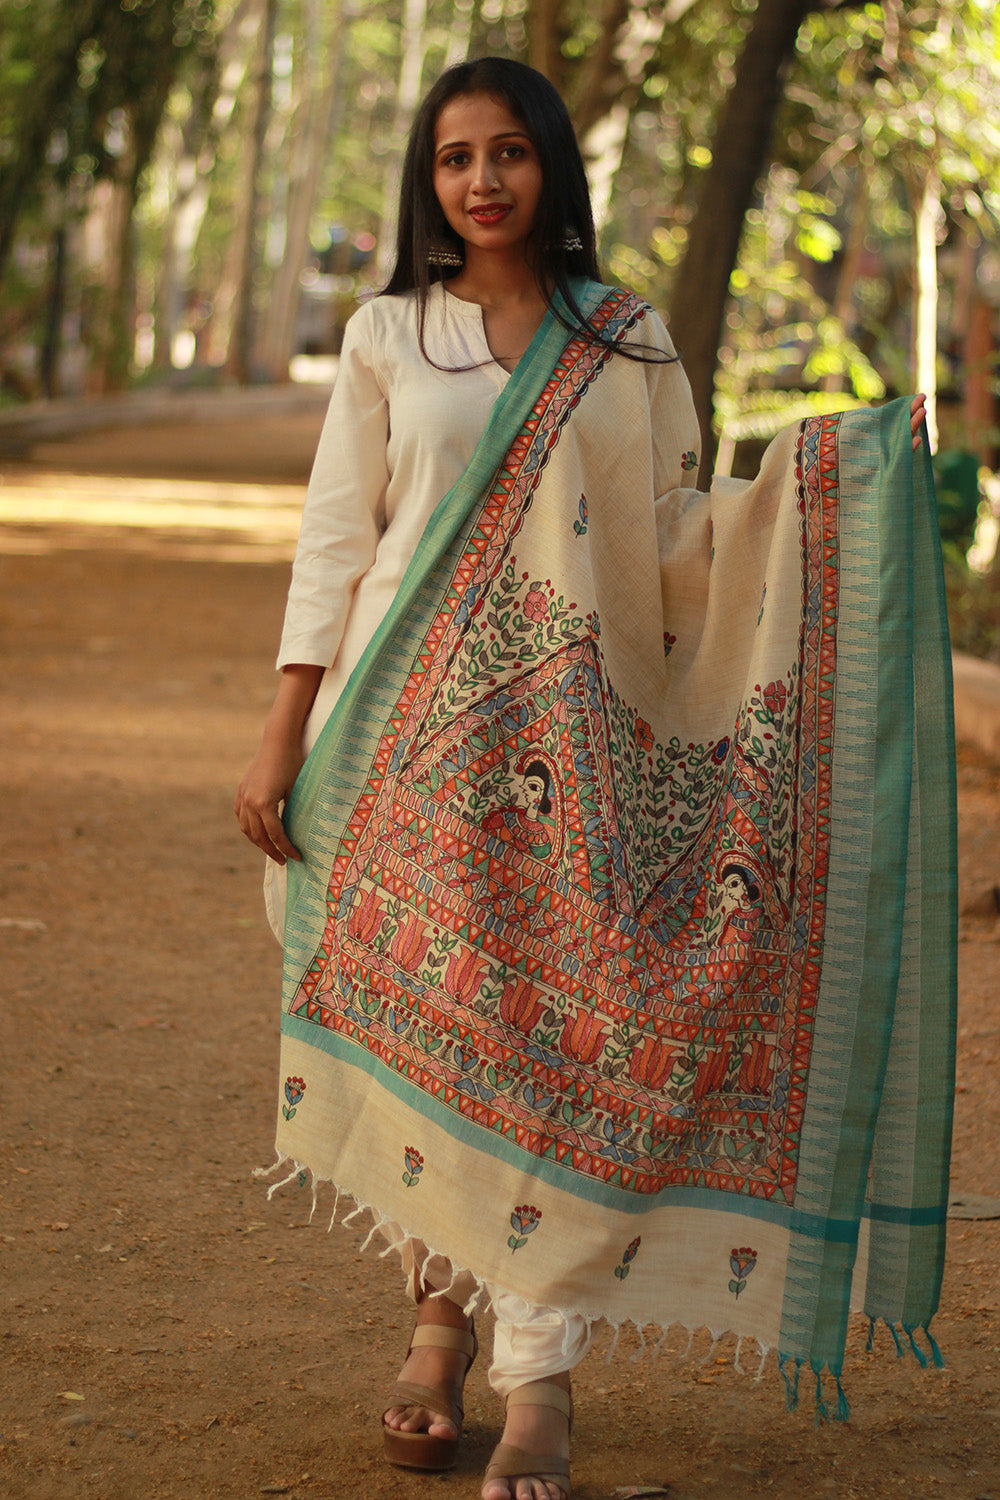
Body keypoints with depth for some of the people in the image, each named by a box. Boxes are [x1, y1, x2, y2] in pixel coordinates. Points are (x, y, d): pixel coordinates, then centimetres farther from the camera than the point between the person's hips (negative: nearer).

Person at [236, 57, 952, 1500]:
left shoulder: (629, 341, 8)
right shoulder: (388, 336, 8)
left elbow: (675, 545, 9)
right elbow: (334, 542, 6)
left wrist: (819, 474, -4)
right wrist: (283, 737, 1)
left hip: (571, 741, -1)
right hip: (417, 732, 1)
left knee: (560, 1032, -8)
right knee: (417, 1023, 1)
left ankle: (539, 1382, -7)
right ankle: (440, 1325, 19)